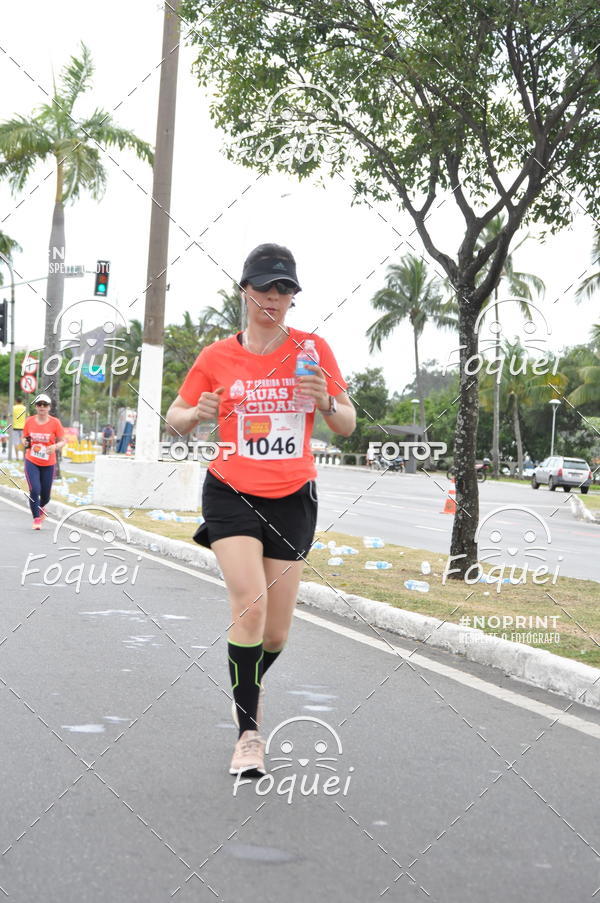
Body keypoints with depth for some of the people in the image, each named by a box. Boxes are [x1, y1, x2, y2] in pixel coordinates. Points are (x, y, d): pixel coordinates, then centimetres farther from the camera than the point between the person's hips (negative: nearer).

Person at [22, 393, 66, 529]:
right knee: (34, 490, -16)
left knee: (45, 495, 9)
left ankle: (41, 507, 45)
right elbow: (25, 437, 13)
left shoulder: (55, 422, -6)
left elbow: (62, 441, -1)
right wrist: (26, 443, -11)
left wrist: (55, 447, -23)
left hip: (48, 464, 0)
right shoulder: (29, 421, -1)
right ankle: (36, 519, 1)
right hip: (31, 462, 0)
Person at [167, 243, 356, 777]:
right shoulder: (217, 357, 0)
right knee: (250, 601, -22)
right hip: (232, 494, -1)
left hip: (293, 499, 2)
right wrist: (198, 412, -13)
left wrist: (327, 401, -18)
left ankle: (250, 683, 39)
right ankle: (249, 731, -10)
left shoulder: (313, 349, 1)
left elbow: (347, 425, 4)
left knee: (276, 634, 4)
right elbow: (176, 418, 10)